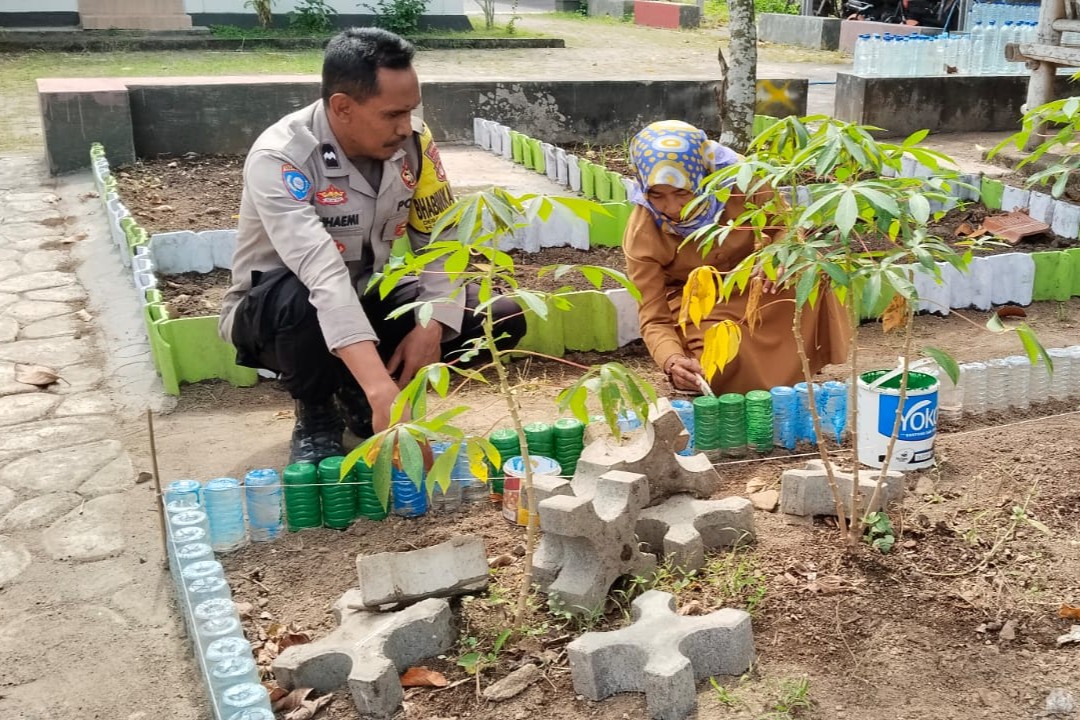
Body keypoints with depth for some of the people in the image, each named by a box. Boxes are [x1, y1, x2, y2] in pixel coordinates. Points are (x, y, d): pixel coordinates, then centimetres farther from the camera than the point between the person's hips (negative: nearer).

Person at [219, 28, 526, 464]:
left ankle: (355, 392, 5)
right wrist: (382, 391, -54)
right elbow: (324, 277, -44)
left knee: (503, 319, -11)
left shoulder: (413, 141, -14)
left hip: (366, 299, 5)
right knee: (301, 300, -41)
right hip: (277, 310, -5)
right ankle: (316, 419, -8)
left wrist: (432, 327, -23)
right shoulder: (279, 159, -31)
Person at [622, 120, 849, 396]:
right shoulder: (641, 235, -27)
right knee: (721, 369, -30)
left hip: (753, 283, 3)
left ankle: (787, 372, -5)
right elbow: (654, 319, -24)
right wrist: (673, 360, -46)